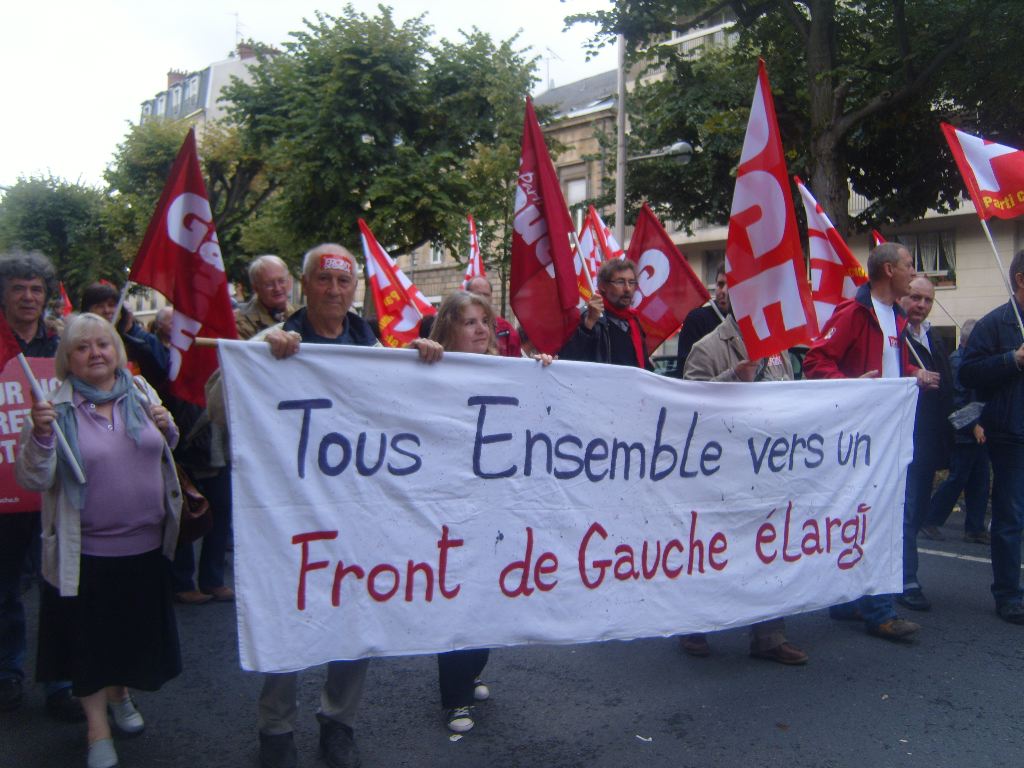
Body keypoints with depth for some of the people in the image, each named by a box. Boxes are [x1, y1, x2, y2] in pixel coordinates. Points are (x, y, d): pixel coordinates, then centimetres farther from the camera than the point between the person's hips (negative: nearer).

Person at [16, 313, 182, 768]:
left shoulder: (140, 391, 1)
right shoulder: (59, 408, -10)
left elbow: (164, 451, 16)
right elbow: (33, 480, -13)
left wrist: (166, 428, -7)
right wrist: (40, 434, -29)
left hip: (145, 542, 4)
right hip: (88, 548, -4)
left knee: (135, 626, 19)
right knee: (89, 634, 10)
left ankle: (119, 694, 46)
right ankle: (98, 727, 28)